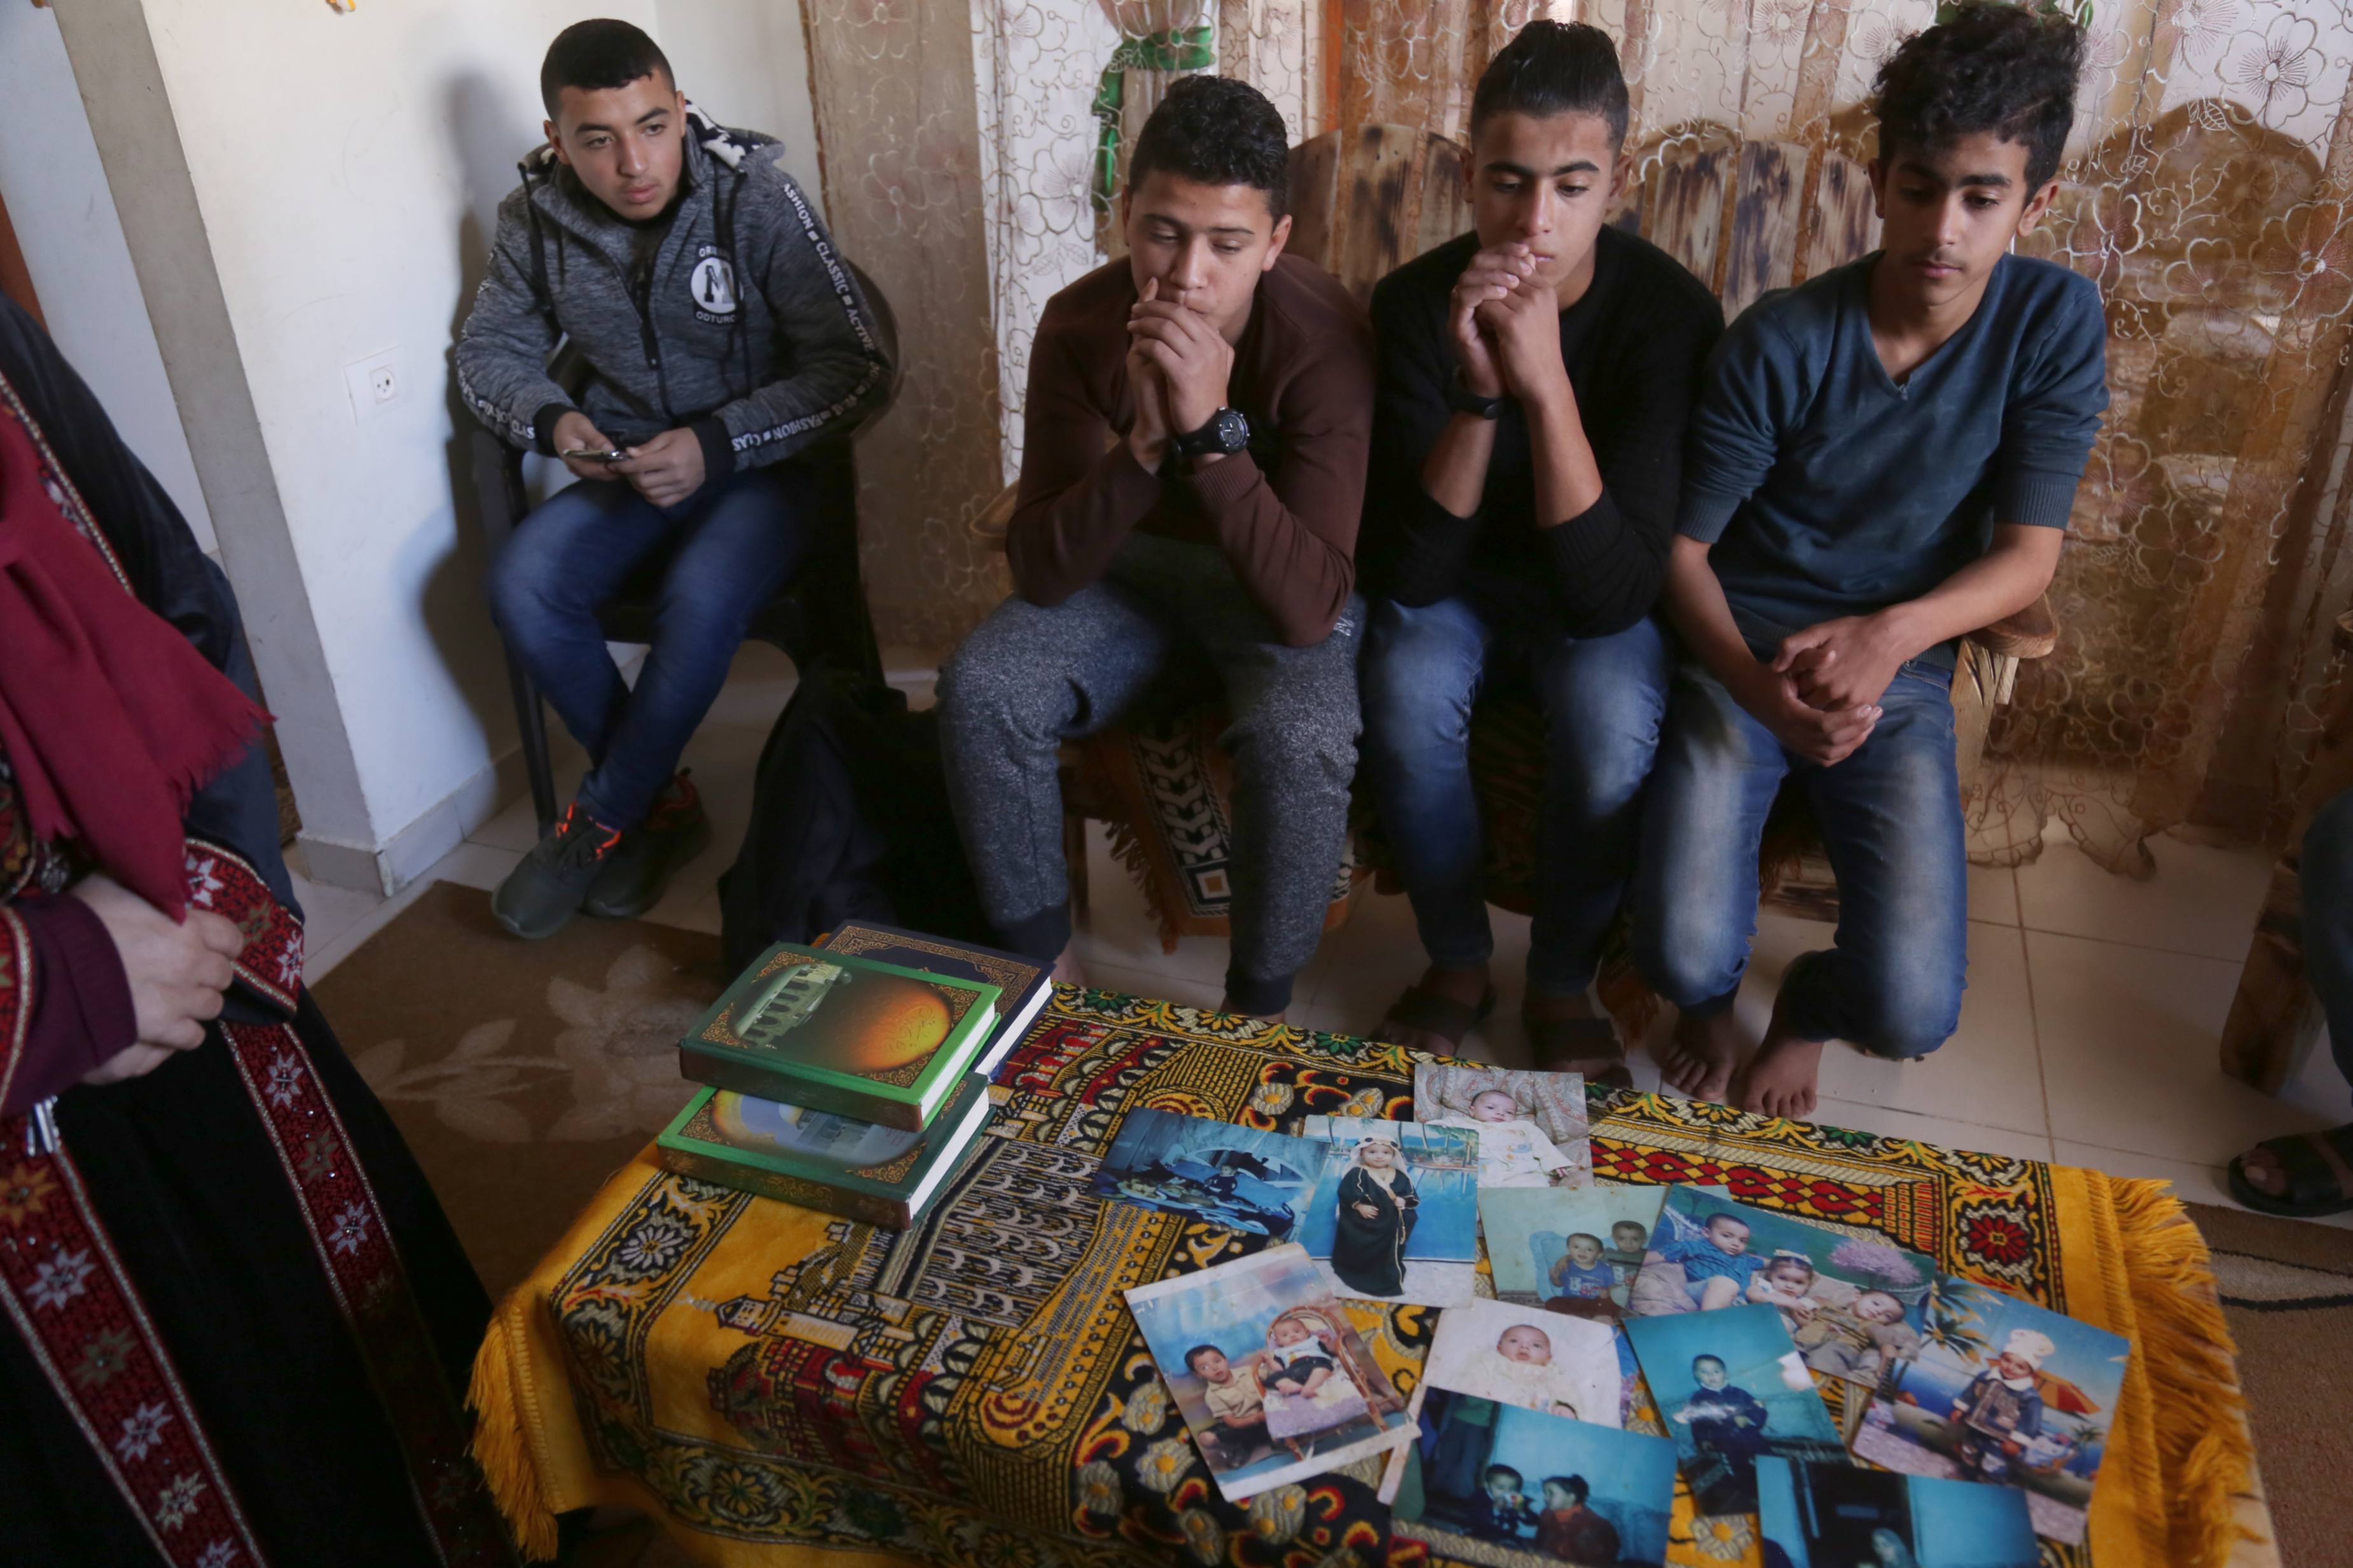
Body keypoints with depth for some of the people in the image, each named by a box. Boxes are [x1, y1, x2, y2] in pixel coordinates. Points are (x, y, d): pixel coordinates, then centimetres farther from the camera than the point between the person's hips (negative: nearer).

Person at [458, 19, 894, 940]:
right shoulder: (536, 217, -4)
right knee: (523, 589, -21)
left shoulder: (753, 197, -16)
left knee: (700, 600, -32)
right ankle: (663, 804, -4)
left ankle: (602, 822, -9)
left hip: (764, 463, -4)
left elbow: (860, 365, -17)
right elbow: (489, 350, 9)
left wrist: (718, 443, -26)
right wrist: (549, 420, -14)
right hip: (630, 466, 4)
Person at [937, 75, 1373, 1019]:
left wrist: (1213, 428, -42)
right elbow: (1039, 571, -20)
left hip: (1276, 588, -3)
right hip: (1130, 564, 3)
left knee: (1300, 740, -34)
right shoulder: (1080, 324, -17)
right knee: (980, 691, -23)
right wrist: (1145, 441, -36)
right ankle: (1044, 967, -1)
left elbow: (1311, 609, -33)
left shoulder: (1326, 340, -26)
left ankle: (1259, 1006, -8)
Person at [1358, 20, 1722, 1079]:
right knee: (1407, 692, -30)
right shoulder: (1416, 302, -18)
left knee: (1614, 723, -31)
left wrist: (1545, 382, -39)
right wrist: (1476, 393, -37)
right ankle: (1456, 962, -3)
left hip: (1594, 600, -1)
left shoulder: (1670, 313, -23)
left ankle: (1563, 985, -2)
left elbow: (1612, 596, -30)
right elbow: (1406, 571, -23)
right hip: (1458, 580, 1)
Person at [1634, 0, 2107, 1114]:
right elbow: (1682, 547, -7)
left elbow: (2028, 555, -5)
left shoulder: (2058, 324, -5)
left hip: (1900, 675, 2)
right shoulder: (1783, 341, -12)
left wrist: (1891, 635, -25)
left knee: (1911, 1012, -16)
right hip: (1741, 658, -1)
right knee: (1684, 957, -22)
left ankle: (1809, 1009, 24)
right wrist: (1755, 683, -26)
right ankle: (1713, 1000, 20)